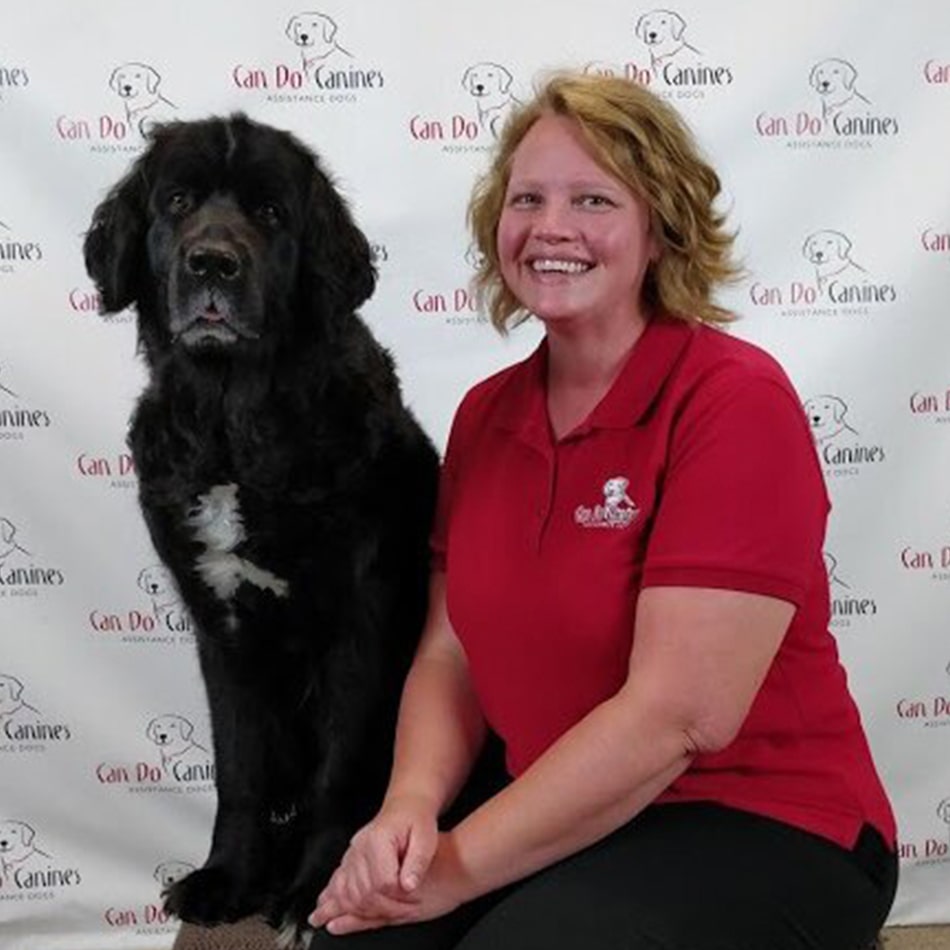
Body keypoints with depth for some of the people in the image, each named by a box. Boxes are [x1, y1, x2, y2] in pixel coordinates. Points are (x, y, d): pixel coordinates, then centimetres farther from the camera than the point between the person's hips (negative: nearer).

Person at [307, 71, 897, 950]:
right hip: (557, 818, 5)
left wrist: (459, 864, -20)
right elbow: (452, 653, 5)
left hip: (759, 830, -4)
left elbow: (677, 714, -23)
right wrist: (411, 806, -15)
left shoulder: (735, 400, -17)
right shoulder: (486, 413, 3)